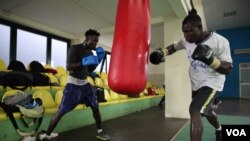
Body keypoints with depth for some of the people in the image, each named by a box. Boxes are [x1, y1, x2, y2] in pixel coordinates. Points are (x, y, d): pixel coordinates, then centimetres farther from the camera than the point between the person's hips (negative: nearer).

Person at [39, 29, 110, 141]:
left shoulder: (90, 52, 9)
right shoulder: (74, 48, -12)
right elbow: (68, 67, -21)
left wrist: (98, 60, 0)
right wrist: (84, 62, -30)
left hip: (85, 84, 7)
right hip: (73, 84, -7)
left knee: (96, 107, 9)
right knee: (61, 111, -4)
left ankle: (99, 132, 25)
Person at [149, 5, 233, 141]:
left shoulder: (220, 41, -22)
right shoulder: (187, 40, -7)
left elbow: (228, 69, -19)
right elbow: (173, 47, 10)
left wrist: (211, 59, -37)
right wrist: (161, 53, -11)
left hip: (211, 83, -6)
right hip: (195, 84, 6)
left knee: (194, 111, -26)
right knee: (206, 111, 26)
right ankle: (219, 129, 60)